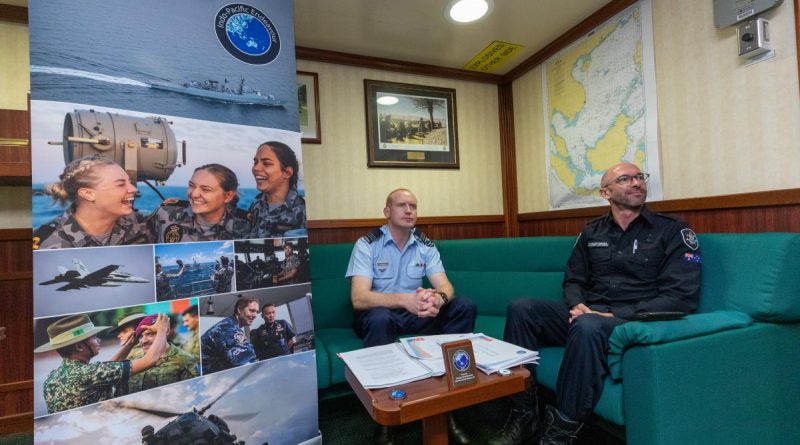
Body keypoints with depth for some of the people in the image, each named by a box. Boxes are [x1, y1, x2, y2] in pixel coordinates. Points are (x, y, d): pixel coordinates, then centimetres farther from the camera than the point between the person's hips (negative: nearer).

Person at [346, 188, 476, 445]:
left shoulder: (425, 245, 0)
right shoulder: (367, 244, -13)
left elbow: (446, 287, -10)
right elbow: (359, 298, -25)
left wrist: (437, 298, -37)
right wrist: (405, 299, -42)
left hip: (415, 315, 4)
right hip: (378, 315, -4)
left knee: (464, 307, -17)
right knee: (380, 318, -39)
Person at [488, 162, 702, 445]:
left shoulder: (672, 231, 1)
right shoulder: (592, 232, 14)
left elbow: (681, 297, -9)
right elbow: (573, 281, 15)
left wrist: (616, 315, -19)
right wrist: (577, 306, -9)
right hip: (587, 314, 5)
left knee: (588, 326, -38)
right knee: (521, 309, -17)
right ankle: (523, 417, -13)